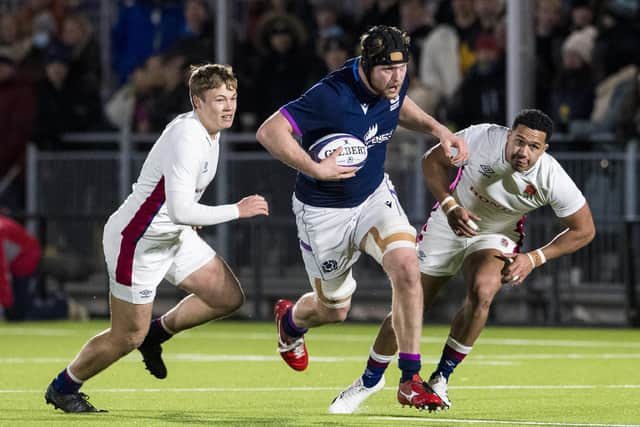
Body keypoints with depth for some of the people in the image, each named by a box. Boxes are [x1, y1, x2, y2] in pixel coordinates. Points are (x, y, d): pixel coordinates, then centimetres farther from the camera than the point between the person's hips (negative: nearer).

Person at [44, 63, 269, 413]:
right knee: (128, 337, 1)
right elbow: (181, 211, -36)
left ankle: (157, 333, 23)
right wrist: (238, 211, -27)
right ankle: (63, 387, 24)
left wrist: (190, 219, 23)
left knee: (229, 297, 3)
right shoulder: (188, 139, -30)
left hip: (174, 236, 9)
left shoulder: (208, 131, 2)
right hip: (137, 242, -9)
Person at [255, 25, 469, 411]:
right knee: (335, 309, 11)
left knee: (406, 266, -22)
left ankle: (410, 380, -14)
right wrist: (316, 170, -38)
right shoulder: (332, 96, -32)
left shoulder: (393, 83, -10)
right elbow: (269, 132, -33)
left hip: (375, 195, 5)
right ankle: (290, 319, 52)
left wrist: (437, 129, 1)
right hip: (325, 211, -5)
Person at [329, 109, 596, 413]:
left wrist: (534, 259, -20)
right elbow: (433, 160, -10)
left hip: (496, 238, -1)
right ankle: (371, 379, 29)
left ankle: (440, 378, -14)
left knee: (482, 292, -33)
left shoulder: (552, 179, -26)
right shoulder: (483, 138, -28)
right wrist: (450, 206, -24)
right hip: (451, 225, 1)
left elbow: (584, 230, -12)